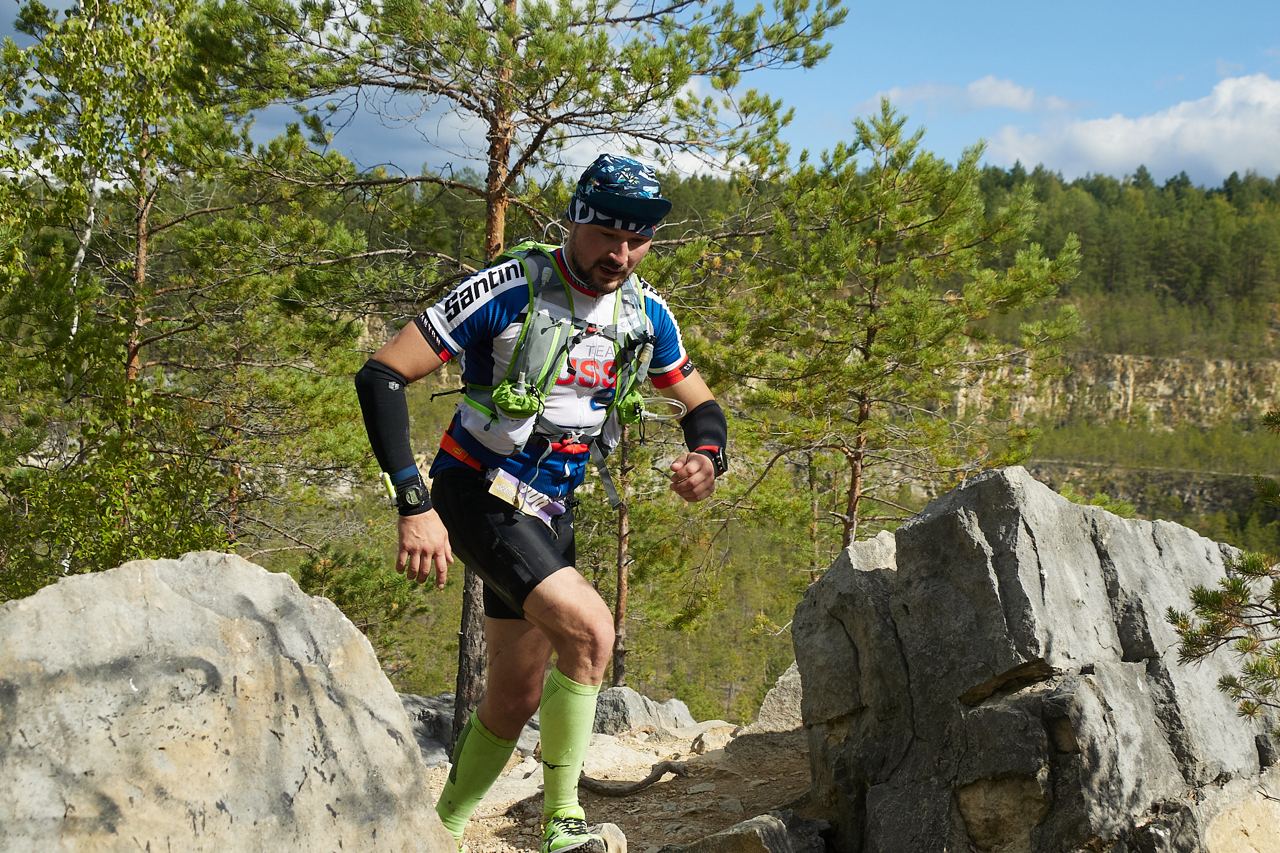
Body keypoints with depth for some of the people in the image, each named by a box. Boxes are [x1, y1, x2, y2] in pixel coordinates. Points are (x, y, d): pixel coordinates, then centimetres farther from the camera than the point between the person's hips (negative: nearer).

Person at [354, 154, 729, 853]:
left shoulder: (646, 315, -2)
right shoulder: (511, 289, -21)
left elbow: (701, 405, 12)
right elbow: (381, 375, -22)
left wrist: (707, 459, -14)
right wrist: (415, 506, -30)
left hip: (551, 509, 7)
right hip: (479, 497, -7)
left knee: (518, 695, 11)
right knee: (589, 627, -25)